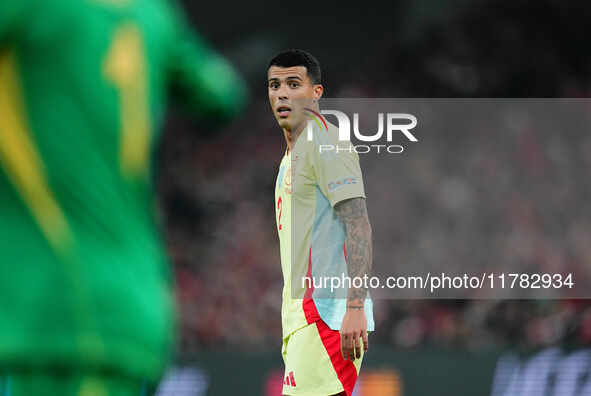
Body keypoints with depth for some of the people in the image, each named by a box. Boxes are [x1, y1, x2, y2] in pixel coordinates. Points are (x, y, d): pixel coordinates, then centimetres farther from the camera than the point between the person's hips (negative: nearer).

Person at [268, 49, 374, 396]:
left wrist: (355, 308, -25)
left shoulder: (325, 142, -8)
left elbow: (359, 226, -17)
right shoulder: (293, 152, 22)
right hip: (301, 314, 10)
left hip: (327, 312, -10)